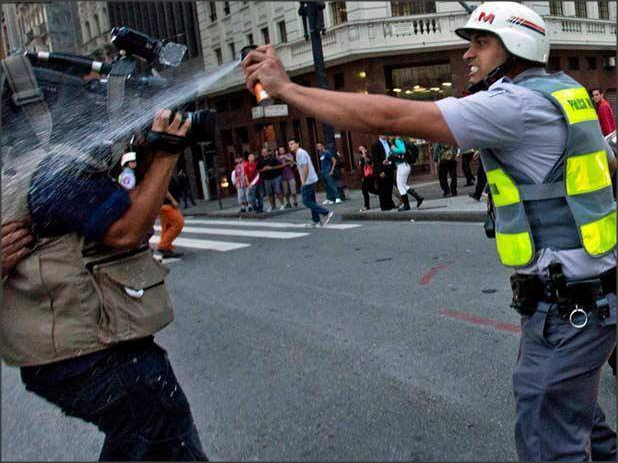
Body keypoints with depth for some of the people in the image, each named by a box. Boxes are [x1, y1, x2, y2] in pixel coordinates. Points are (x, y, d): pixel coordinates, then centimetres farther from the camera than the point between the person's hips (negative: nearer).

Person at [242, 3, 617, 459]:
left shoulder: (517, 103, -19)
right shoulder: (563, 92, 10)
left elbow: (390, 117, -24)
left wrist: (285, 87, -18)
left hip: (569, 306, -10)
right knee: (573, 412, 26)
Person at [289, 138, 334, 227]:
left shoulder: (300, 153, -14)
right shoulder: (301, 152, 18)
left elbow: (305, 168, -21)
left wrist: (303, 182, -20)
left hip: (307, 181, -10)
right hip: (312, 180, 10)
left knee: (306, 201, -7)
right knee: (311, 201, 13)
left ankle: (327, 213, -11)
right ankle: (316, 221, 17)